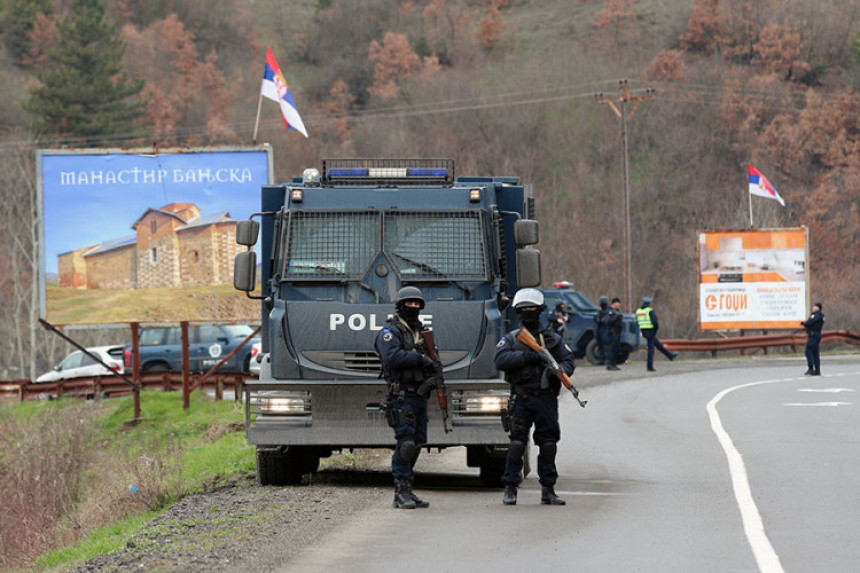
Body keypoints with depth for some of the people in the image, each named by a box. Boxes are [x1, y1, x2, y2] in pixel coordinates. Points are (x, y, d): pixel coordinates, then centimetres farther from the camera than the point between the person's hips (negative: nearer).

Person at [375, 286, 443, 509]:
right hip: (402, 396, -8)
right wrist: (420, 359, -17)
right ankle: (402, 492, -13)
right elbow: (392, 357, -22)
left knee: (416, 444, 8)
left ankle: (406, 492, 12)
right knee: (406, 443, -15)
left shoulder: (420, 332, 21)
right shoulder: (390, 331, -4)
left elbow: (433, 360, 21)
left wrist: (435, 371, -2)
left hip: (420, 397, 8)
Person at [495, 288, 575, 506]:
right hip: (521, 398, -2)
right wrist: (527, 356, -18)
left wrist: (558, 371, -15)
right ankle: (510, 489, 1)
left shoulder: (553, 339, 14)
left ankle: (548, 490, 10)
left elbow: (568, 361, 8)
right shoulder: (510, 339, 9)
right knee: (517, 443, -5)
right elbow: (500, 359, -9)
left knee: (548, 445, 3)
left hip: (546, 399, 2)